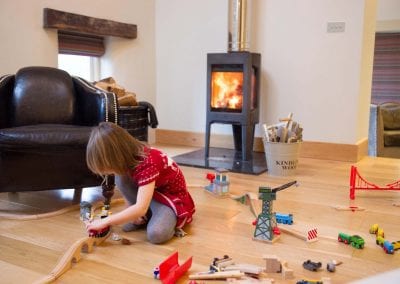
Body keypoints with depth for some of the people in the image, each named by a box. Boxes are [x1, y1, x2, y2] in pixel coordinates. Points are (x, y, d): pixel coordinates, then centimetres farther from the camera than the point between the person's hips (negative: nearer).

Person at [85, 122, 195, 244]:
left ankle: (169, 220, -1)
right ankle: (144, 217, -3)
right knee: (121, 178, -19)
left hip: (172, 197, -8)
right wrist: (131, 214, -16)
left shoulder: (147, 163, -35)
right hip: (151, 192, 8)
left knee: (156, 234, -34)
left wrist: (105, 222, -37)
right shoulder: (129, 157, -12)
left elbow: (140, 208, -42)